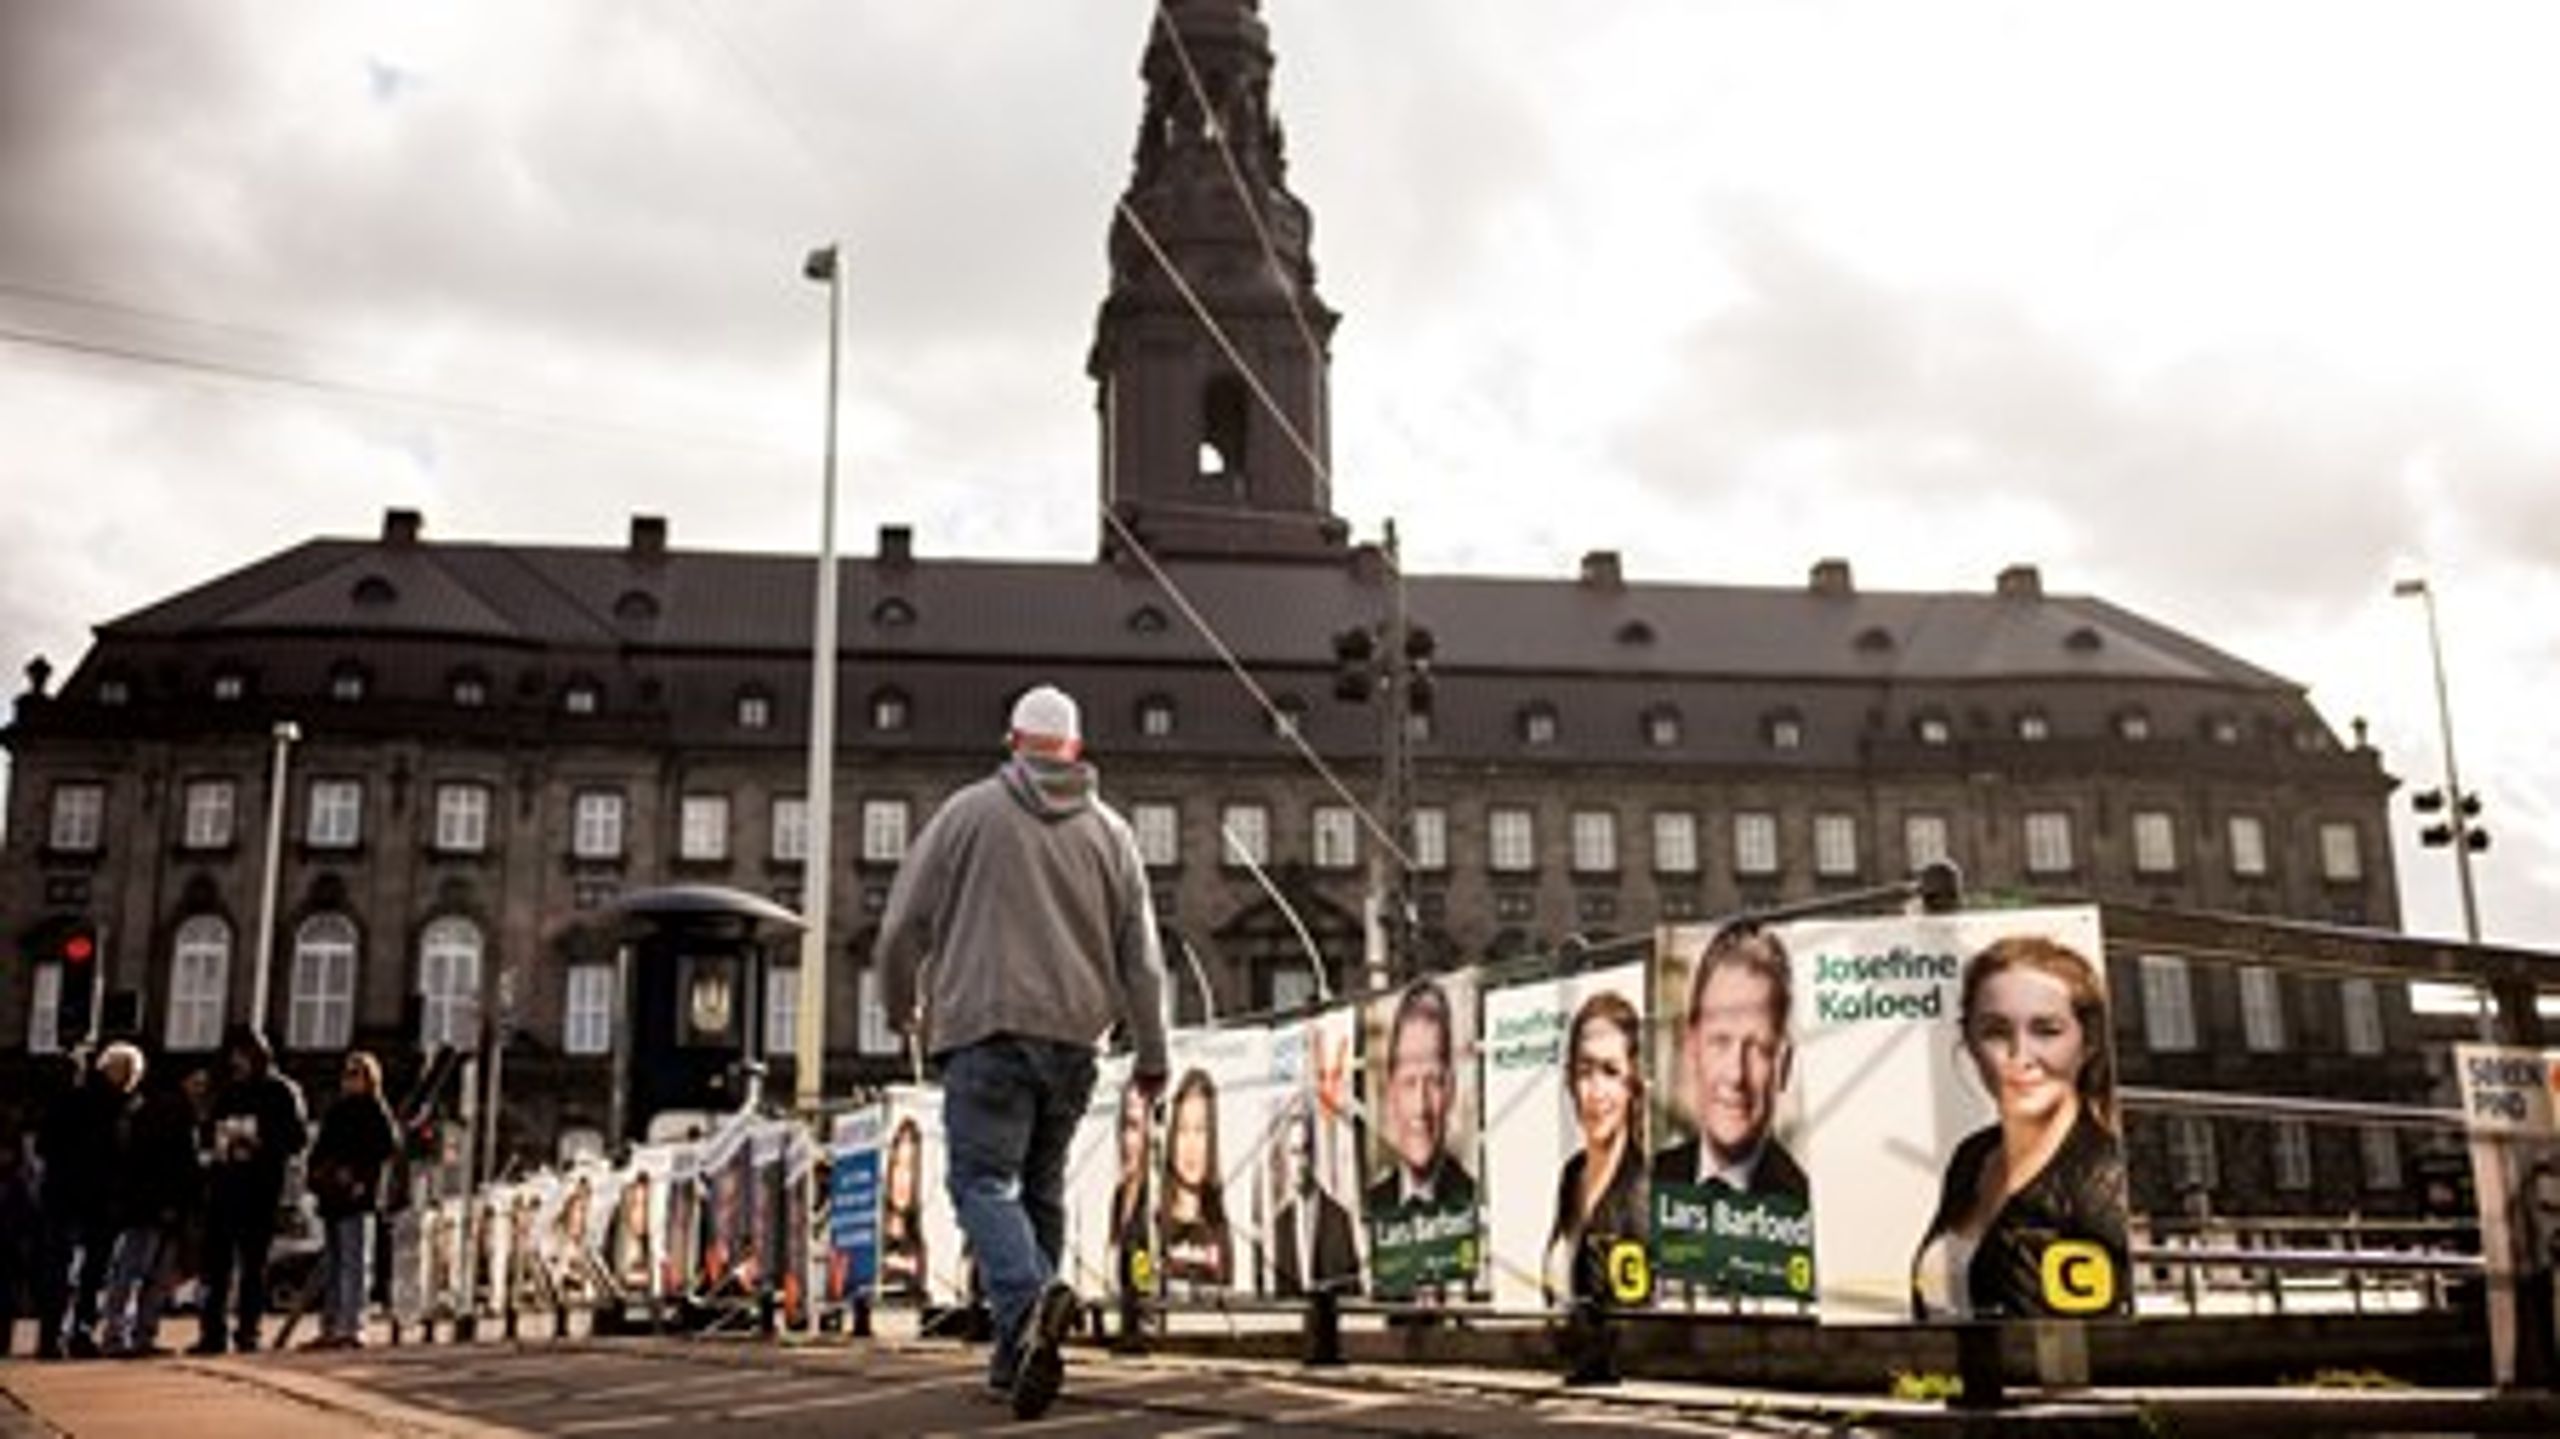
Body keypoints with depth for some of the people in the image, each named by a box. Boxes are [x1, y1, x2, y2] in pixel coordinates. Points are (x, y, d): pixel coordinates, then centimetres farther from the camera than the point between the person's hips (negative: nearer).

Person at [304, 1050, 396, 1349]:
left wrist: (356, 1172, -17)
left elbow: (388, 1145, -12)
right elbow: (321, 1148, 24)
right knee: (331, 1262, 10)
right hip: (330, 1195, 8)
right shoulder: (335, 1109, 20)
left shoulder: (375, 1110, -2)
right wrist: (317, 1173, 6)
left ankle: (352, 1327, -8)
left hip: (355, 1194, -8)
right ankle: (330, 1327, 14)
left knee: (352, 1261, -9)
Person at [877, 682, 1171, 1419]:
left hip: (986, 1030, -4)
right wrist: (1151, 1053, 17)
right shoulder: (1108, 829, 11)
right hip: (1072, 1034, 4)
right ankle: (1018, 1351, 15)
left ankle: (1030, 1298, -33)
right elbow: (1140, 956, 10)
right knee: (1041, 1186, 14)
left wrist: (900, 1002, 20)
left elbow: (904, 923, 2)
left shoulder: (968, 812, 2)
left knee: (984, 1180, -8)